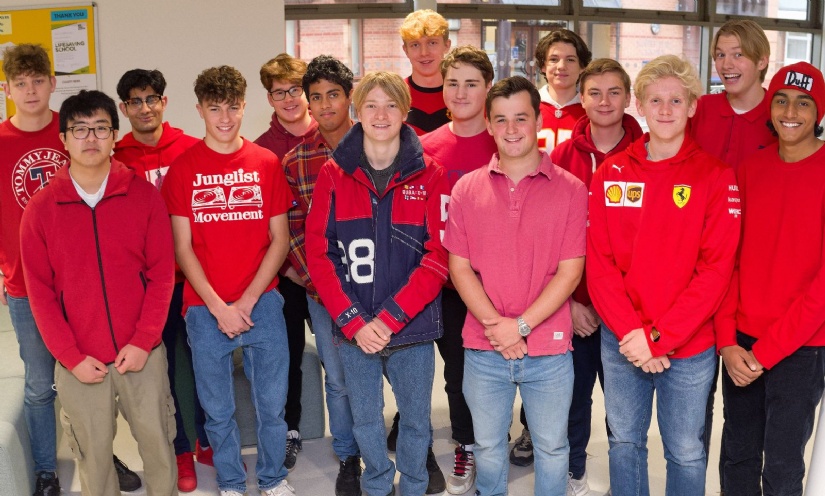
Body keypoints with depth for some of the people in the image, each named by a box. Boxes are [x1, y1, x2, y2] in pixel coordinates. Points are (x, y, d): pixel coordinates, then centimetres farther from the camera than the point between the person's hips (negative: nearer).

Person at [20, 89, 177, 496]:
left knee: (157, 446, 11)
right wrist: (71, 357, -7)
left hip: (142, 355, 0)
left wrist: (143, 342, -10)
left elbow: (162, 274, -3)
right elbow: (40, 291, -1)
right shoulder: (41, 209, -1)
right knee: (93, 458, 11)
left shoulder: (145, 196, -2)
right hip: (79, 363, 0)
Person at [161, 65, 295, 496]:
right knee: (217, 408, 10)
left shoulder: (266, 163, 2)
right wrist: (218, 307, -10)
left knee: (272, 402, 9)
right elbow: (183, 247, -1)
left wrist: (247, 301, -7)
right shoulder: (182, 168, 0)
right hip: (205, 309, 0)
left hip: (262, 303, 1)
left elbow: (280, 239, 2)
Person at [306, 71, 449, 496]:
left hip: (413, 325, -1)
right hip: (353, 328, 1)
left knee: (416, 420, 13)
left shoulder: (428, 175, -3)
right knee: (365, 420, 15)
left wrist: (389, 319, -15)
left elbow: (437, 256, -8)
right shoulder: (333, 174, 0)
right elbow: (319, 253, -3)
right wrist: (352, 321, -12)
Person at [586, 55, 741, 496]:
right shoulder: (611, 174, 2)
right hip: (620, 341, 2)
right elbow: (599, 261, -2)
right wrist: (630, 331, -13)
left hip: (690, 346, -2)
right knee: (624, 442, 16)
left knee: (686, 453, 11)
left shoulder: (716, 176, -5)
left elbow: (716, 268, -11)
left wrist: (660, 337, -15)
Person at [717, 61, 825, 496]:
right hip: (739, 344, 4)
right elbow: (729, 258, 4)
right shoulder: (751, 169, 4)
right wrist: (727, 341, -5)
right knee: (737, 458, 15)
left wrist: (765, 352, -13)